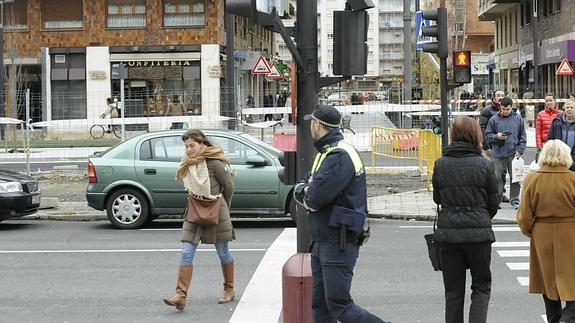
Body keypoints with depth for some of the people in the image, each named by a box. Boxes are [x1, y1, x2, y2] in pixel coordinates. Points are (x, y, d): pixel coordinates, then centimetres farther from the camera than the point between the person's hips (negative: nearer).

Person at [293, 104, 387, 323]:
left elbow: (315, 198, -23)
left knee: (338, 304, -11)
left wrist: (305, 193, 0)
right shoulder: (325, 153, 18)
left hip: (339, 244, -10)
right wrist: (308, 192, -7)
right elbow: (299, 190, 15)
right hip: (321, 242, 10)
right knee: (320, 305, 9)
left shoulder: (340, 156, -16)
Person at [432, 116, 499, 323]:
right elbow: (493, 203, 1)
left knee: (453, 290, 12)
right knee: (481, 286, 11)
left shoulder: (440, 165, -2)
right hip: (478, 232, -2)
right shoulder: (485, 165, -7)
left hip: (447, 232, 2)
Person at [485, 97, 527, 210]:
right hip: (498, 154, -1)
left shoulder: (518, 119, 6)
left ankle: (514, 200, 11)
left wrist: (520, 150, -2)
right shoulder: (494, 119, 2)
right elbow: (488, 135, 6)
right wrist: (496, 136, -13)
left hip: (513, 154, 1)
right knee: (498, 178, 3)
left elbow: (523, 137, 8)